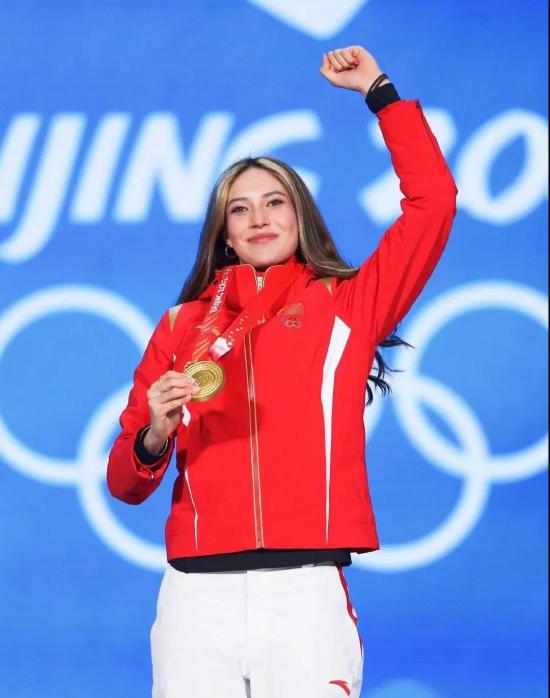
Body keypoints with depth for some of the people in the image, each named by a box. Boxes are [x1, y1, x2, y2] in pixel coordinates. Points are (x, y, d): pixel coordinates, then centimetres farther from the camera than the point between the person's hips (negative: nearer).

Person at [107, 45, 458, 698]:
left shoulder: (347, 306, 12)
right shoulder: (182, 326, 15)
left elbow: (432, 202, 3)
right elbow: (125, 483, 14)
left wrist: (377, 89, 9)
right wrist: (154, 436, -8)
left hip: (307, 590, -1)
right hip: (197, 591, 1)